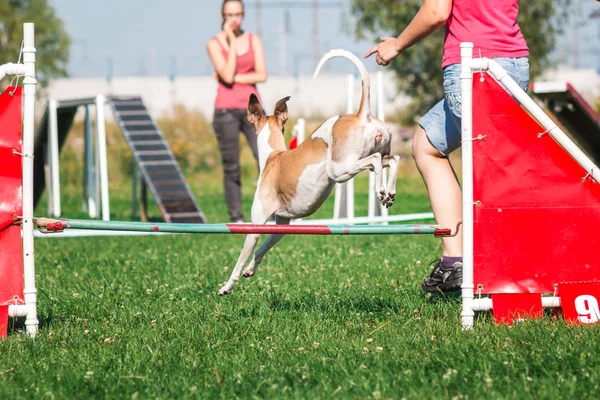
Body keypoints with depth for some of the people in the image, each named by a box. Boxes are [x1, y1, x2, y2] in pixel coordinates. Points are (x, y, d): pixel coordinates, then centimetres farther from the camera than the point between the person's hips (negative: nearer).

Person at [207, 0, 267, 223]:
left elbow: (262, 76, 0)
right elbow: (227, 76, -12)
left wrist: (234, 78, -8)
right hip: (226, 110, -2)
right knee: (231, 167, -2)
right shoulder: (214, 44, 2)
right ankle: (236, 218, 4)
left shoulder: (253, 41, 9)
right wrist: (232, 42, -10)